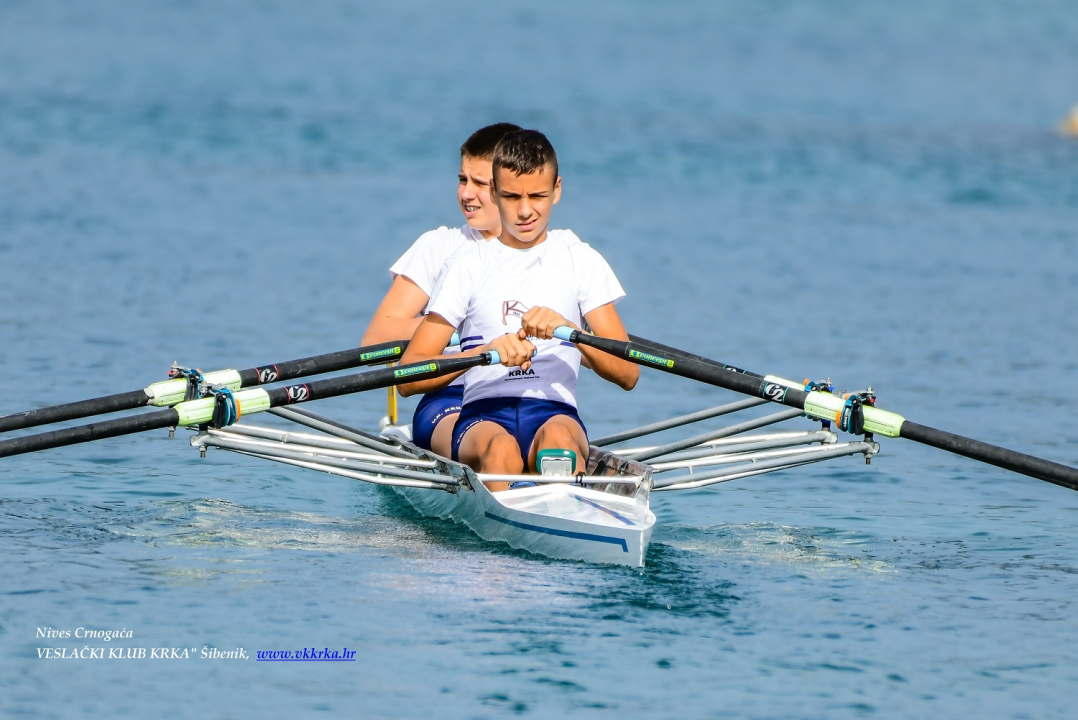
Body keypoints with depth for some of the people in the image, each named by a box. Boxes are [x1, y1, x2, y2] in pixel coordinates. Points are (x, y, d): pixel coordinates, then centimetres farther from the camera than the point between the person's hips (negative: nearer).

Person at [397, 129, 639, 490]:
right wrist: (487, 350, -17)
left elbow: (628, 374, 3)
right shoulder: (469, 264, 11)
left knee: (559, 439, -37)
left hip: (556, 411, 0)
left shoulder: (580, 260, 13)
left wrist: (569, 329, -15)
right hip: (484, 414, 0)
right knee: (501, 449, -37)